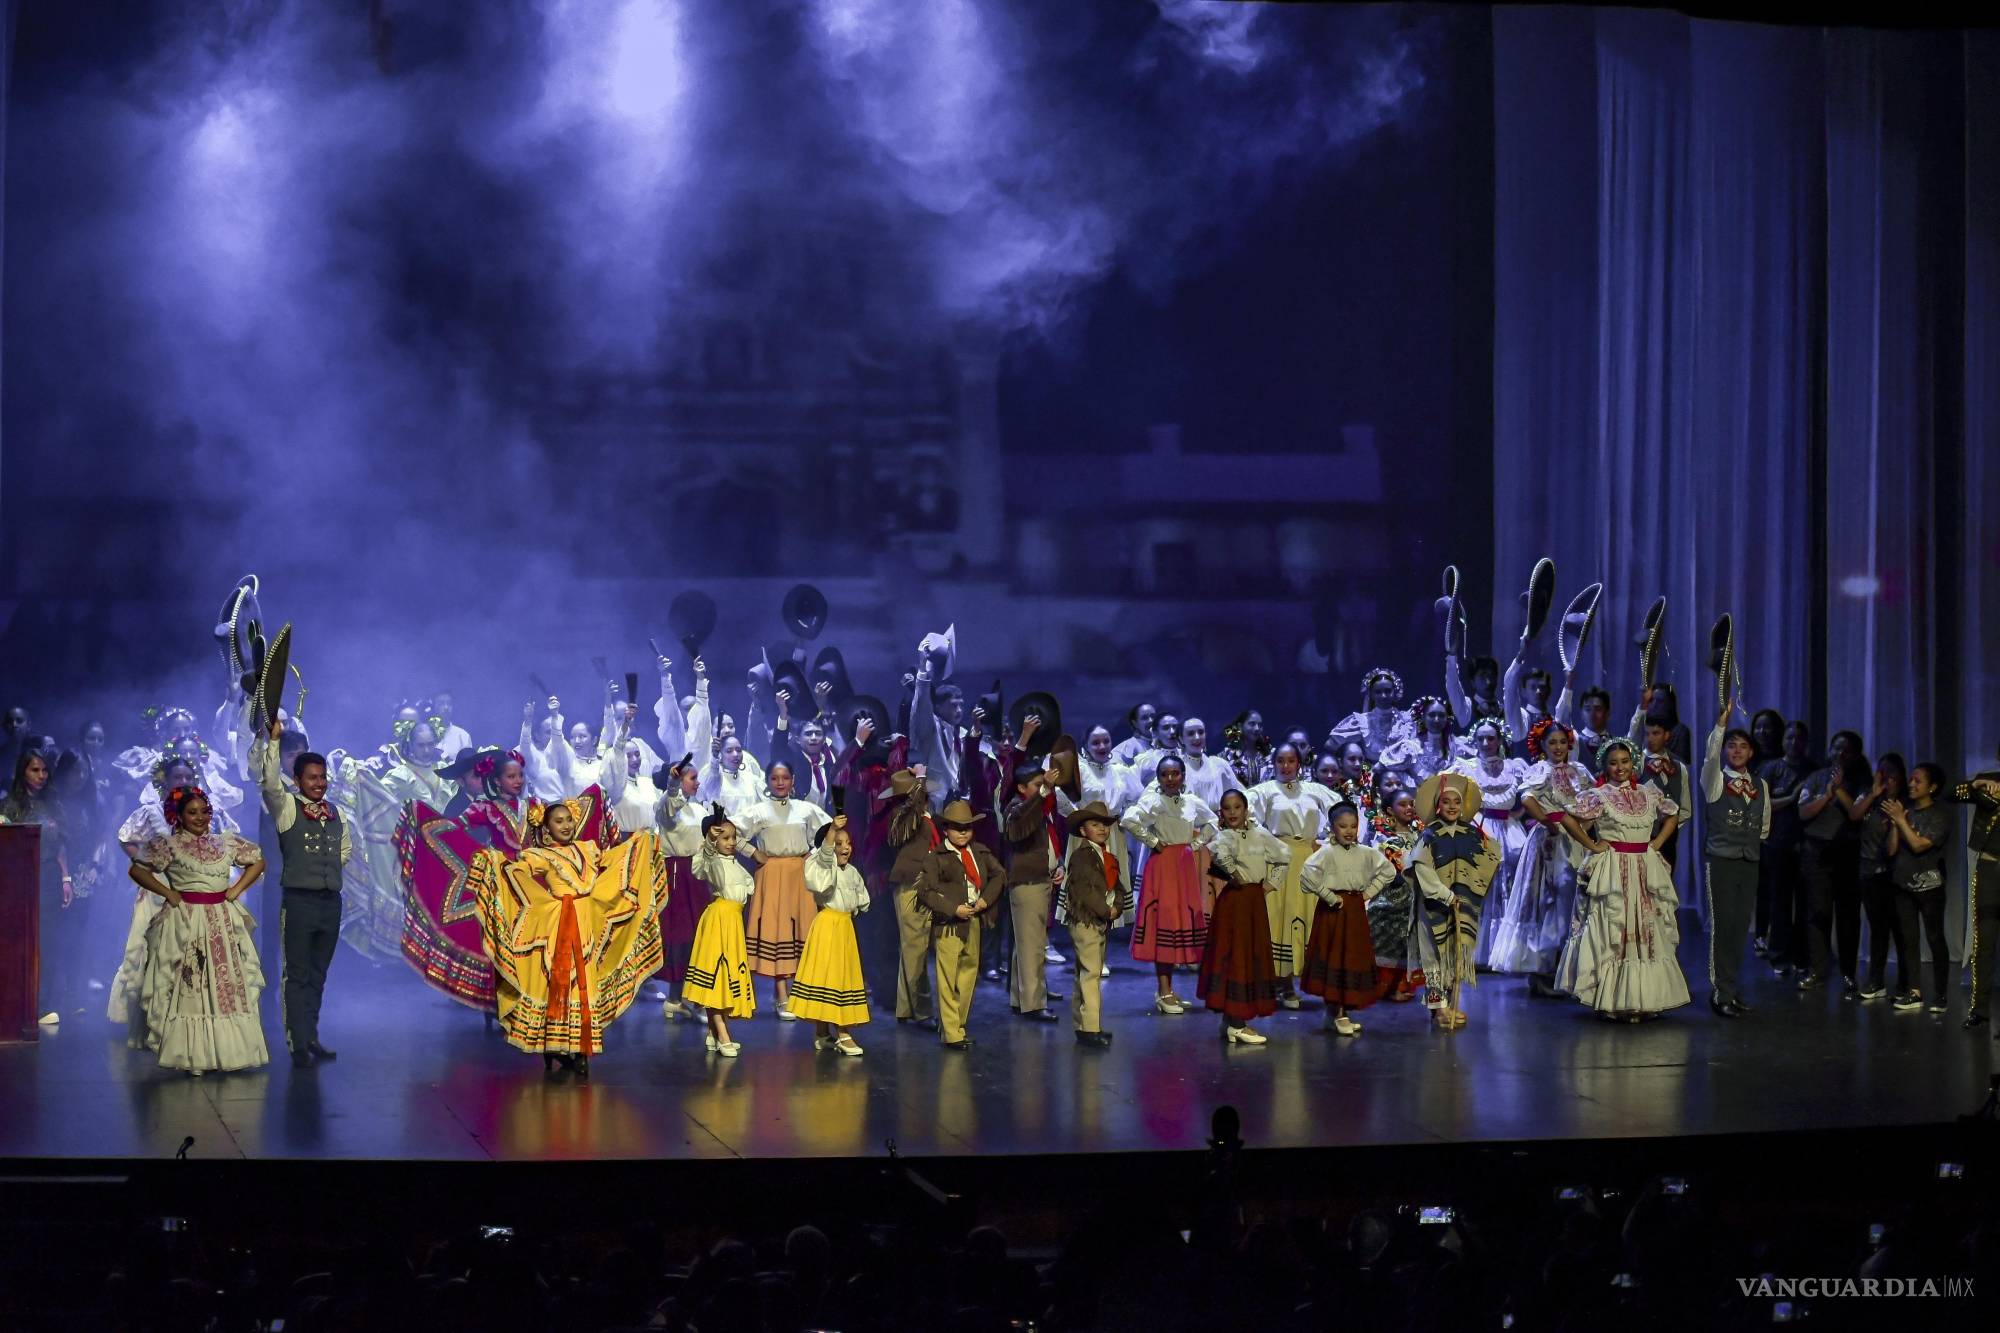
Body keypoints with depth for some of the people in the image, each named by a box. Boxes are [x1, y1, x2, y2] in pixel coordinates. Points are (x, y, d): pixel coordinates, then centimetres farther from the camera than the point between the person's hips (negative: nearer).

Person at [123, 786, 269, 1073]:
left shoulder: (226, 842, 9)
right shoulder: (168, 845, -1)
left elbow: (258, 861, 17)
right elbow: (137, 870, -2)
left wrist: (238, 889, 5)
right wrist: (167, 893, -7)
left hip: (224, 922, 4)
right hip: (186, 922, -4)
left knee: (228, 984, 4)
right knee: (190, 987, -5)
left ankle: (226, 1050, 10)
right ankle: (193, 1056, -5)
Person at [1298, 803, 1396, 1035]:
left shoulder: (1365, 853, 5)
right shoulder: (1327, 852, -11)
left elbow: (1388, 870, 17)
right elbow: (1308, 874, -25)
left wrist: (1370, 892, 6)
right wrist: (1329, 897, -18)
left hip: (1356, 910, 6)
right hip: (1333, 911, -6)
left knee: (1355, 959, 7)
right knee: (1333, 959, -3)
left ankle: (1341, 1012, 17)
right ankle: (1336, 1014, 3)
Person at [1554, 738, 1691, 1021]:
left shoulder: (1649, 793, 8)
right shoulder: (1599, 796, -5)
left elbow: (1672, 814, 22)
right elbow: (1569, 819, -11)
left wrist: (1658, 842, 9)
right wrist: (1592, 845, -9)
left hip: (1647, 871, 5)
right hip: (1613, 874, -5)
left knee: (1649, 934, 6)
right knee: (1613, 934, -3)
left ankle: (1645, 998, 12)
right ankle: (1615, 1000, 0)